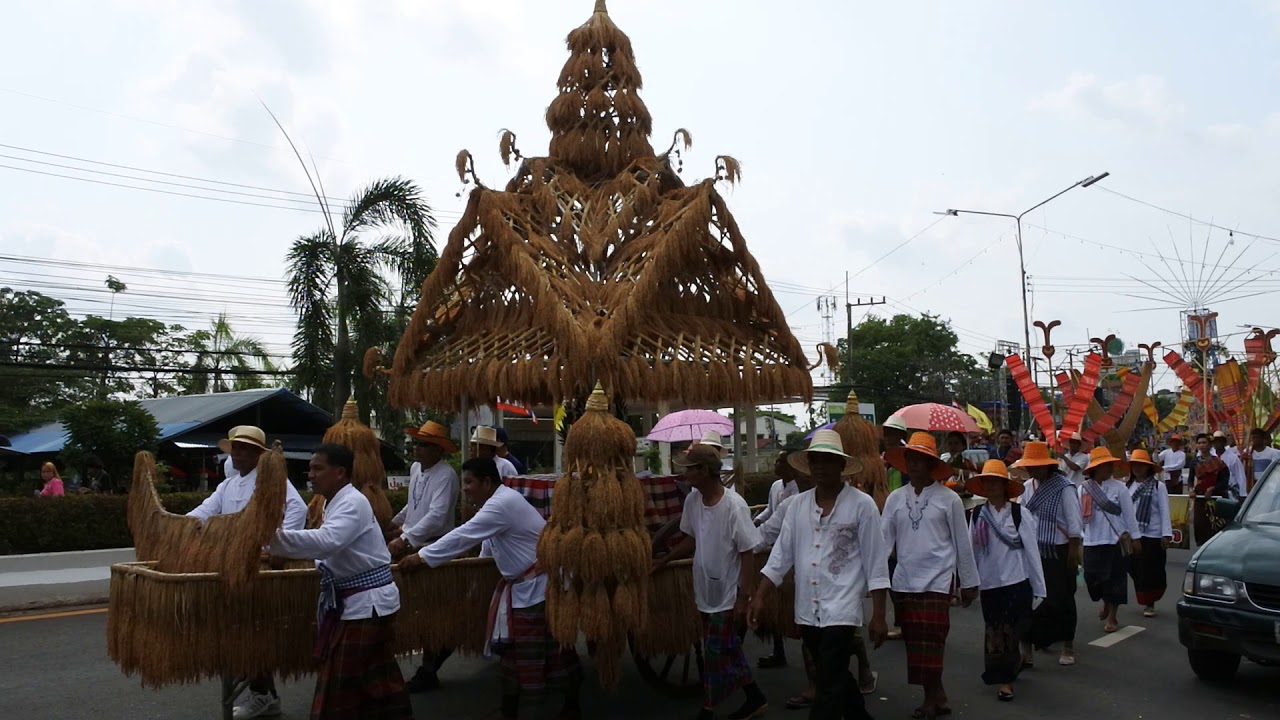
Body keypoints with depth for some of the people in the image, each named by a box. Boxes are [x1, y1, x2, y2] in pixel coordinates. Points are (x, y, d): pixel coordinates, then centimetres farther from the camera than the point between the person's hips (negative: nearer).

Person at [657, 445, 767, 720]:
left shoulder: (734, 506, -23)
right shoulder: (692, 500, -3)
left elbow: (748, 554, -17)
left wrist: (743, 597, -17)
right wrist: (663, 560, 7)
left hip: (728, 596, -7)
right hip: (707, 592, 7)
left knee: (716, 654, 3)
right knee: (728, 651, 18)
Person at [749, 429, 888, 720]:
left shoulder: (862, 504, -7)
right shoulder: (796, 505, 5)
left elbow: (875, 562, -6)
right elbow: (781, 555, 6)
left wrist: (878, 615, -8)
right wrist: (759, 598, 1)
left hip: (841, 611, -5)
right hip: (807, 611, 5)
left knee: (828, 686, -5)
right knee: (837, 678, 20)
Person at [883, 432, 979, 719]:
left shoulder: (949, 498, -4)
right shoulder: (895, 498, 4)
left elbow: (962, 543, 1)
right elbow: (885, 539, 0)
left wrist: (969, 582, 4)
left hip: (937, 581, -4)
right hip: (905, 581, 4)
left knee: (931, 642, -5)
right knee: (914, 642, 8)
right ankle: (936, 696, 22)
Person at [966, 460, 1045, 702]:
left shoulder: (1020, 513, -7)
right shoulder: (977, 515, 1)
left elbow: (1032, 551, -5)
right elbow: (972, 550, 3)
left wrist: (1039, 588, -4)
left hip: (1016, 582, -3)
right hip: (989, 583, 3)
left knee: (1009, 632, 2)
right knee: (996, 633, 11)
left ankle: (1005, 679, 14)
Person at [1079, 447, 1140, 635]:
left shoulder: (1119, 488, -5)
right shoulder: (1083, 489, 0)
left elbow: (1129, 514, -1)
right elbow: (1079, 514, 2)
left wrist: (1135, 538, 1)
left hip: (1116, 540, -2)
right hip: (1092, 541, 2)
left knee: (1114, 579, 2)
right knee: (1093, 577, 7)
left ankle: (1112, 617, 16)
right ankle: (1106, 603, 38)